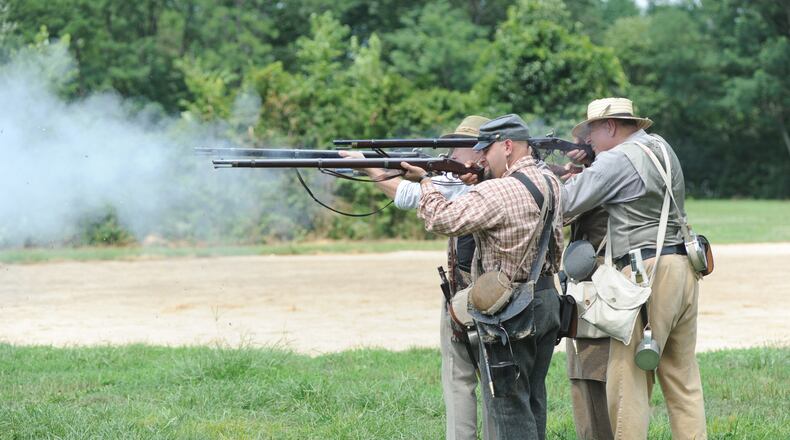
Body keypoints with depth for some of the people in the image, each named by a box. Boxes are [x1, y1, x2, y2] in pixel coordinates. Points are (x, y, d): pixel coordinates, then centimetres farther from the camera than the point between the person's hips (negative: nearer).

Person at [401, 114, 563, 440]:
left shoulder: (496, 193, -20)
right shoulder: (550, 184, 6)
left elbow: (443, 220, -18)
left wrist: (424, 181, -5)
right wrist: (475, 182, 5)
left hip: (510, 312, -8)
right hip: (547, 301, 8)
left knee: (508, 403, -3)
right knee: (532, 398, 16)